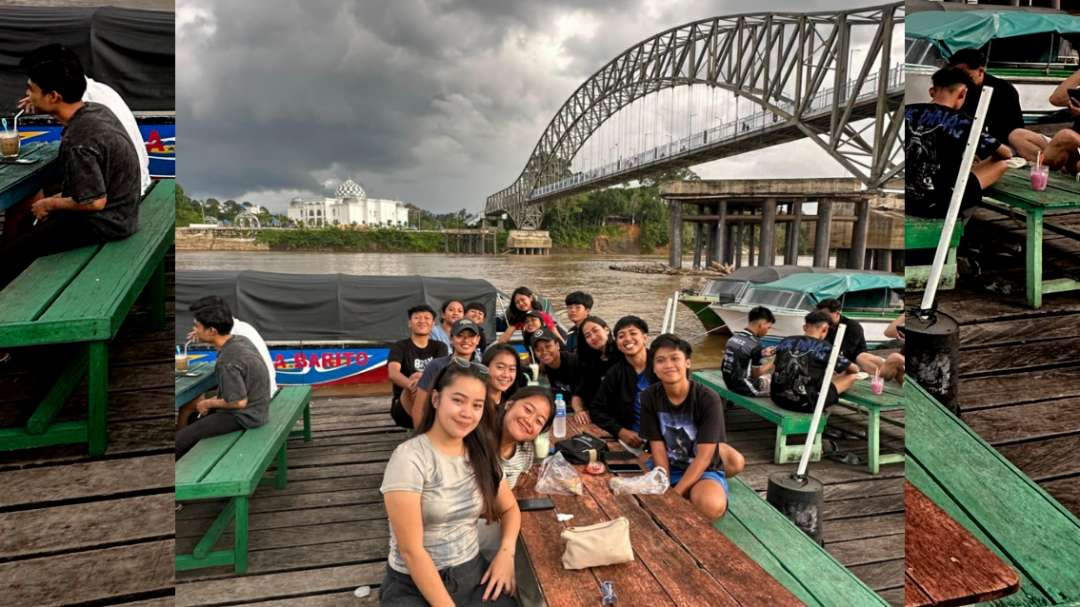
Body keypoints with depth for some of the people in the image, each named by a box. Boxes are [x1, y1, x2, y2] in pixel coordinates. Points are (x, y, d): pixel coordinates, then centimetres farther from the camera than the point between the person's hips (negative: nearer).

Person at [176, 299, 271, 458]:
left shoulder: (227, 362, -29)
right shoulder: (241, 340, -2)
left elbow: (239, 402, -24)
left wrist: (208, 403, -9)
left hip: (244, 416, -10)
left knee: (179, 440, -6)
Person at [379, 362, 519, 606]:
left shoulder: (481, 455, 1)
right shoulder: (409, 459, -16)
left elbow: (509, 508, 14)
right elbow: (411, 551, -17)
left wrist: (506, 551, -4)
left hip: (474, 574, 4)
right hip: (414, 586, -4)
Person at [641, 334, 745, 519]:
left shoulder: (708, 399, -20)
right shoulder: (649, 397, -9)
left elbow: (704, 457, -21)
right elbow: (658, 448, -8)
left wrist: (675, 494, -26)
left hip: (705, 470, -4)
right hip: (666, 467, 4)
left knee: (711, 506, -34)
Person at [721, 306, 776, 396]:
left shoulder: (733, 337, 2)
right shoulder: (755, 344, -20)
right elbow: (756, 373, -12)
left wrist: (762, 354, 13)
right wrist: (774, 362, 0)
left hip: (730, 383, 8)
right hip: (744, 388, -8)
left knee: (767, 377, 26)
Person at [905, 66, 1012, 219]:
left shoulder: (908, 111, 0)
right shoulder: (961, 122, -10)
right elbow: (1006, 154, 4)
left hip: (906, 200, 6)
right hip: (936, 205, -6)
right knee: (1001, 164, 15)